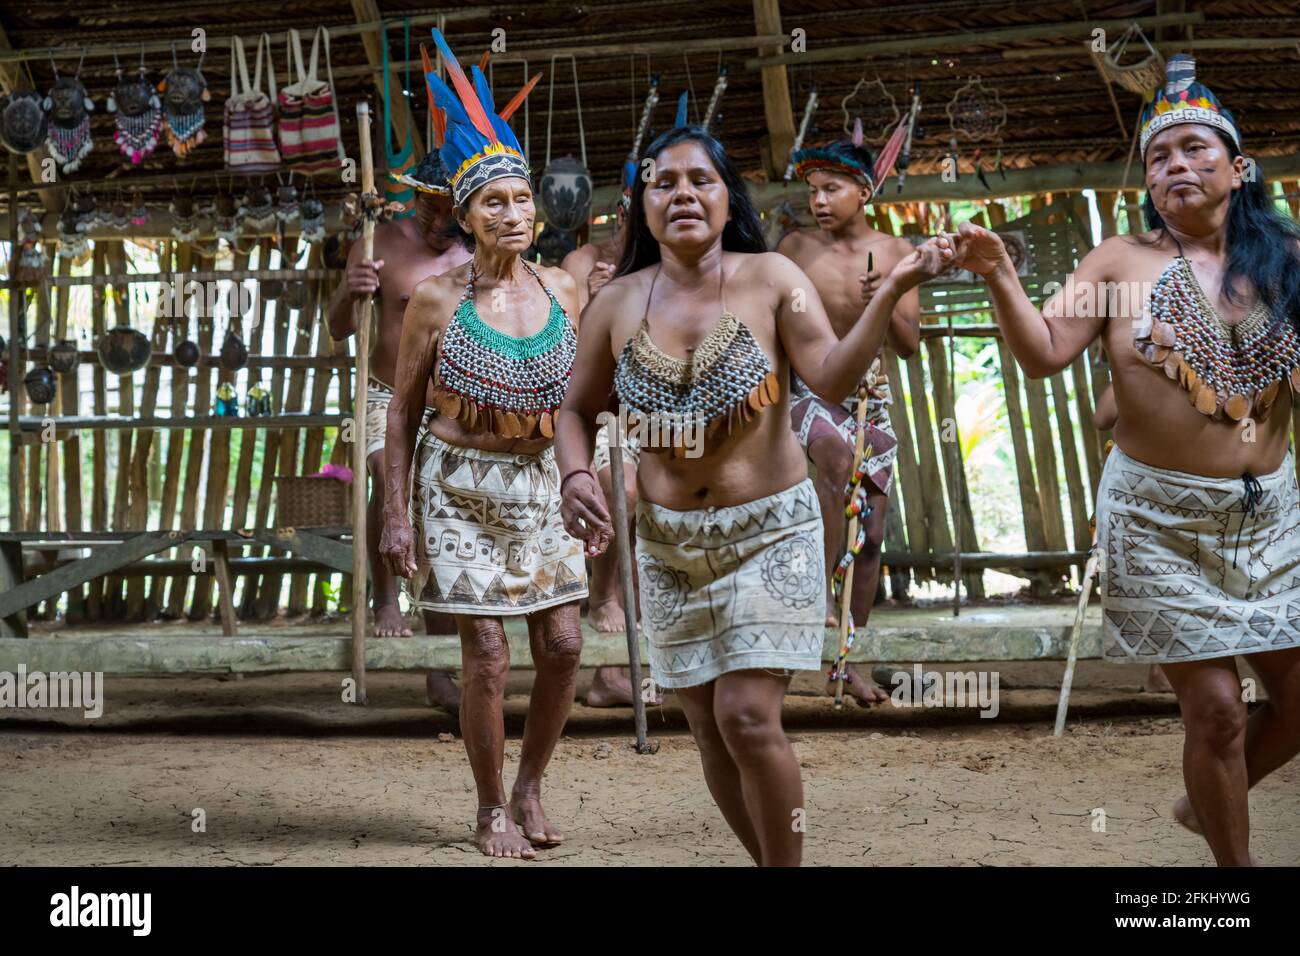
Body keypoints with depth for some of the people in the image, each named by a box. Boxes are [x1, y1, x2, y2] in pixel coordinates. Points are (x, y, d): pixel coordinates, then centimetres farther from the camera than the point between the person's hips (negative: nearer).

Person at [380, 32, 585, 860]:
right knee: (488, 657, -4)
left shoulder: (561, 291, 1)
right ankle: (492, 810, 13)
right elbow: (404, 410, -2)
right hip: (460, 488, -4)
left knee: (563, 645, 1)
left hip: (540, 483, 4)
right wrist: (397, 514, -6)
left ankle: (531, 786, 22)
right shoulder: (438, 301, -8)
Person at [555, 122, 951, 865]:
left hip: (769, 531, -4)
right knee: (710, 729, 9)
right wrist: (577, 477, -9)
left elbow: (833, 378, -20)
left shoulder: (770, 279, -9)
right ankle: (769, 859, 28)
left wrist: (890, 295, -33)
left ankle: (785, 864, 7)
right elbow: (578, 411, 10)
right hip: (669, 542, 4)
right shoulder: (618, 304, 0)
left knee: (749, 719, -13)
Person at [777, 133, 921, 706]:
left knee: (871, 532, 2)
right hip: (808, 391, -3)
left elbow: (910, 346, -1)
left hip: (870, 398, 3)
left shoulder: (895, 253, 2)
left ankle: (847, 660, 13)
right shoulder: (795, 249, -1)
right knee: (839, 456, -37)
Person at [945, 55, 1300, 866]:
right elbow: (1043, 353, -6)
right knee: (1215, 708, -3)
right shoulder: (1123, 262, -2)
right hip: (1161, 516, -3)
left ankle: (1205, 805, 36)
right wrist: (999, 276, -19)